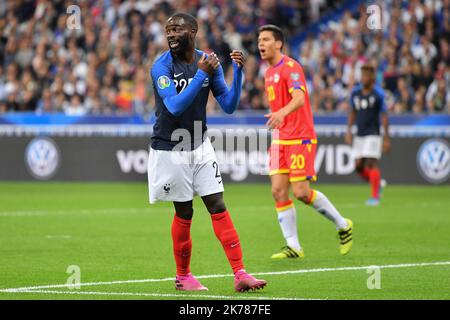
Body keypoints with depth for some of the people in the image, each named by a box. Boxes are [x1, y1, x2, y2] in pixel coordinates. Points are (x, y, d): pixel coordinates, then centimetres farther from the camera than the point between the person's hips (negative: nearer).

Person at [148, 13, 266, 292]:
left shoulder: (210, 62, -2)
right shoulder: (161, 67, -16)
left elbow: (229, 106, -3)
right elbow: (175, 107, -29)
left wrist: (238, 71, -16)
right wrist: (201, 75, -34)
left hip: (200, 146, 4)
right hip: (170, 150, -4)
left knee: (218, 207, -3)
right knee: (184, 213, 3)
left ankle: (240, 274, -5)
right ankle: (183, 276, 21)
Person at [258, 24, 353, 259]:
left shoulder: (290, 67, -12)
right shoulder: (269, 73, 17)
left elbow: (299, 98, -28)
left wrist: (282, 113, -47)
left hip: (300, 138, -8)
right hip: (280, 139, 8)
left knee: (301, 192, -10)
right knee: (278, 191, -3)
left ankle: (343, 225, 11)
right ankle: (293, 246, 0)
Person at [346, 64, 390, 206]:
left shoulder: (378, 94, -7)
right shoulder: (355, 92, 8)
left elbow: (384, 116, -5)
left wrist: (386, 137, -7)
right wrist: (349, 130, 8)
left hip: (373, 134, -6)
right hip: (359, 135, 6)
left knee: (371, 163, -12)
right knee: (358, 165, 1)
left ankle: (375, 196, -6)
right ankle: (378, 183, 25)